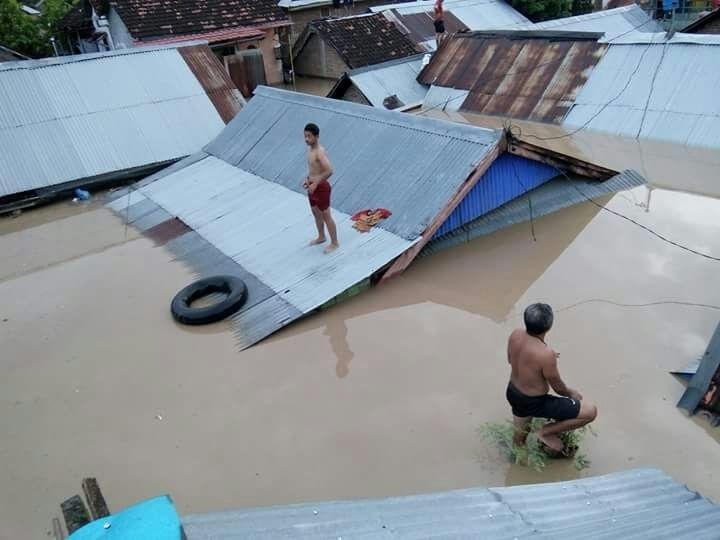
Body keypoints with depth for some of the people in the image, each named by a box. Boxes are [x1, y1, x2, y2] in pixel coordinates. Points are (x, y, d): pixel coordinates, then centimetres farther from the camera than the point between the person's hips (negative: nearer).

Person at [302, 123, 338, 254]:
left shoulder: (320, 152, -24)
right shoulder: (310, 149, 5)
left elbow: (329, 171, -34)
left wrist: (315, 184, -27)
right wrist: (307, 179, 7)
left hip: (321, 187, -9)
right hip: (312, 186, 9)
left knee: (326, 216, 2)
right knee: (316, 213, 23)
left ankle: (334, 243, 16)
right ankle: (321, 237, 43)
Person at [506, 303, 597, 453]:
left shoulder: (515, 334, -14)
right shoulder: (545, 354, -34)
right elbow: (558, 387, -16)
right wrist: (572, 393, 8)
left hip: (512, 393, 8)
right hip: (532, 403, -8)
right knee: (591, 411, 1)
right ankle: (546, 431, 11)